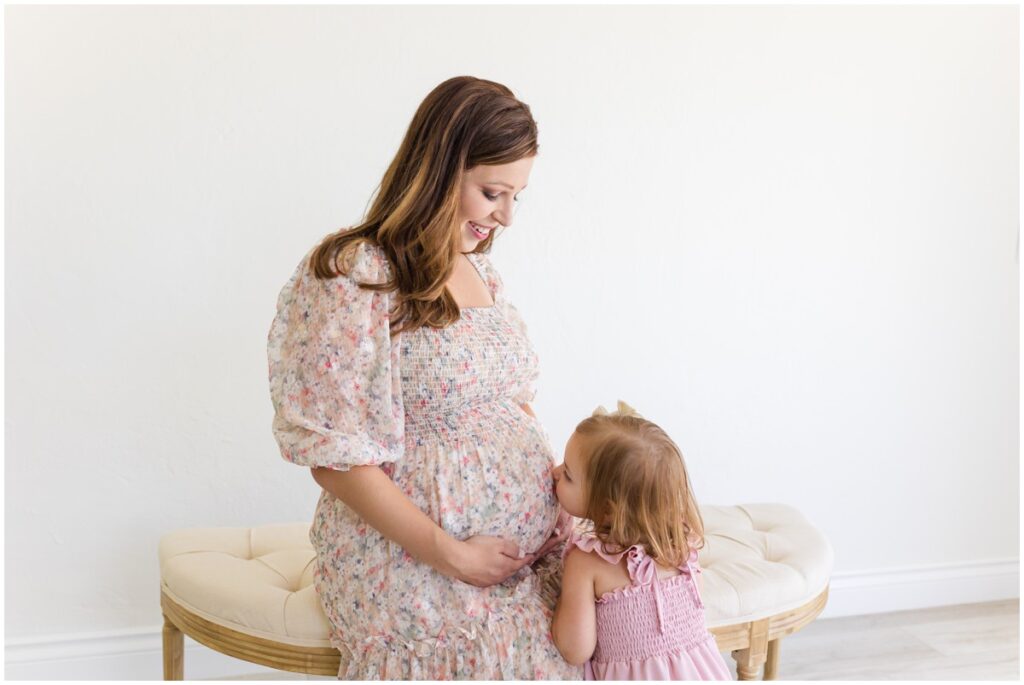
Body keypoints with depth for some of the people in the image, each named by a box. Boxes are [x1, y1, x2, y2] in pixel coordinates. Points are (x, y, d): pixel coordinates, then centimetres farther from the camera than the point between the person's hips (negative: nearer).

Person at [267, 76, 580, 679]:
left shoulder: (482, 273, 12)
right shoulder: (351, 278, -12)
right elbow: (335, 458, -14)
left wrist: (567, 488, -1)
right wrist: (452, 555, -14)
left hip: (528, 547, 7)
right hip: (412, 562, -7)